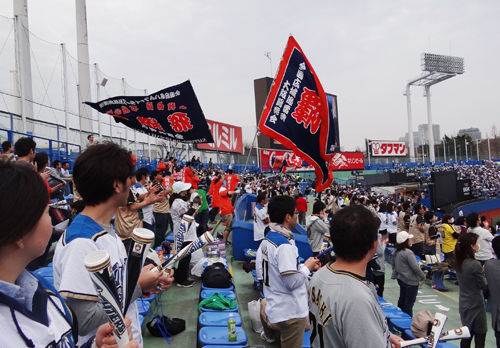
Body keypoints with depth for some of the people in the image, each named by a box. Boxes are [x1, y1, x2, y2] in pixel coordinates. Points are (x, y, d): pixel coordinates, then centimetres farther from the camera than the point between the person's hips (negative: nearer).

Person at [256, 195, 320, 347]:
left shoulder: (266, 239, 4)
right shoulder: (285, 245, -24)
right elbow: (292, 282, -26)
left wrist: (302, 266, 8)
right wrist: (307, 267, -9)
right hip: (290, 312, -8)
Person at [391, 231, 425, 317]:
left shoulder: (396, 252, 4)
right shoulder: (408, 253, -22)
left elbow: (394, 264, 14)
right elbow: (415, 267, -21)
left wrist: (395, 275, 24)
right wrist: (423, 277, -7)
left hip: (401, 279, 9)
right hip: (410, 281, -9)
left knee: (402, 299, 18)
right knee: (409, 303, -1)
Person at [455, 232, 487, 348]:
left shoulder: (459, 262, -1)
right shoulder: (475, 265, -23)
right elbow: (483, 284, -11)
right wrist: (483, 272, 4)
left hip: (463, 305, 7)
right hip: (475, 306, -7)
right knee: (480, 338, 6)